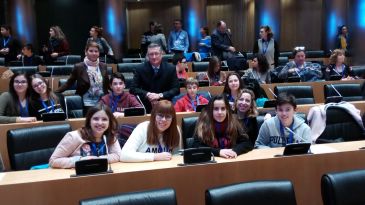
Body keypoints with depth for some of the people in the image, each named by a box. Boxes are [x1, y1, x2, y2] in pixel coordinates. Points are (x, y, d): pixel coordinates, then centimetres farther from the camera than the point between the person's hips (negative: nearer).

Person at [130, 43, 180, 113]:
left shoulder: (170, 69, 0)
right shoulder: (141, 69, 0)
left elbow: (176, 89, -3)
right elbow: (133, 88, -2)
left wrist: (160, 95, -16)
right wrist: (147, 94, -18)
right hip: (146, 107, 0)